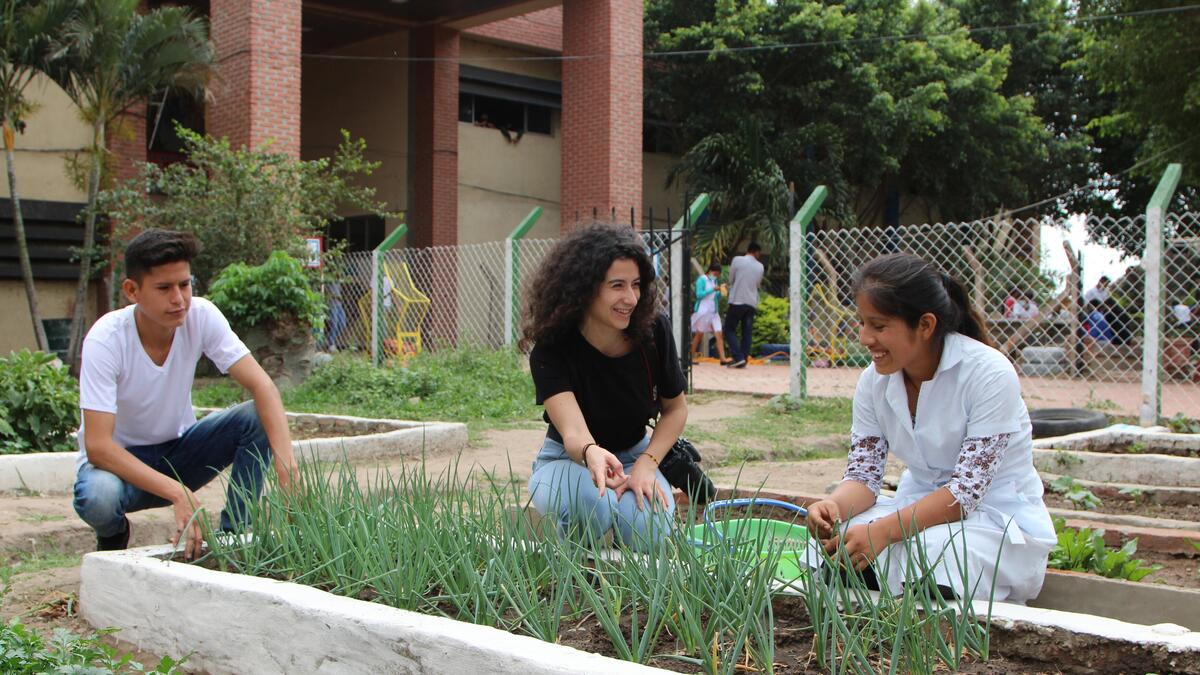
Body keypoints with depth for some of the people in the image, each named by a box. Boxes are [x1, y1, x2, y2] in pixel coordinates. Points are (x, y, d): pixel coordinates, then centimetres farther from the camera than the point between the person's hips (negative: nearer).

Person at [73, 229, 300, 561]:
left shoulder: (201, 316, -18)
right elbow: (97, 445, -32)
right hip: (120, 458, -3)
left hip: (178, 448, 3)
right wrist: (177, 492, -43)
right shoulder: (105, 339, -27)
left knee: (256, 418, -22)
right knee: (98, 497, -37)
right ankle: (114, 537, 1)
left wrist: (285, 458, -40)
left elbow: (262, 386, -23)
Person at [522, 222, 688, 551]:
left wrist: (647, 464, -16)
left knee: (647, 531, -31)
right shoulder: (551, 351, -25)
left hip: (635, 455, 2)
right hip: (568, 460, -2)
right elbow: (572, 431, -39)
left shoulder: (653, 330, -16)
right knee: (593, 504, -39)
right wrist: (591, 453, -64)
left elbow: (676, 407, 0)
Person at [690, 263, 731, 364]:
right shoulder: (702, 280, -7)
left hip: (714, 311, 6)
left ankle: (723, 358, -11)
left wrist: (721, 292, -3)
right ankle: (692, 354, 19)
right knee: (699, 334, 4)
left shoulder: (714, 281, 12)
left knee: (719, 334, -5)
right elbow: (699, 294, -17)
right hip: (703, 310, -6)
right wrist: (713, 289, -20)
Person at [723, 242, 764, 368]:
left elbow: (731, 279, 4)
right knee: (747, 333, 7)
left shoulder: (737, 260, -4)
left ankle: (738, 357, -11)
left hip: (737, 301, -4)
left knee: (730, 330, 3)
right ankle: (743, 360, 3)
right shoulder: (760, 266, 8)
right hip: (752, 302, 4)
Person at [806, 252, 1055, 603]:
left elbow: (968, 489, -24)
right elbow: (863, 475, -3)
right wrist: (835, 506, -27)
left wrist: (884, 530, -36)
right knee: (837, 552, -24)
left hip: (998, 519, -4)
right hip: (920, 508, 4)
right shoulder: (875, 381, -3)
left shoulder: (990, 375, -21)